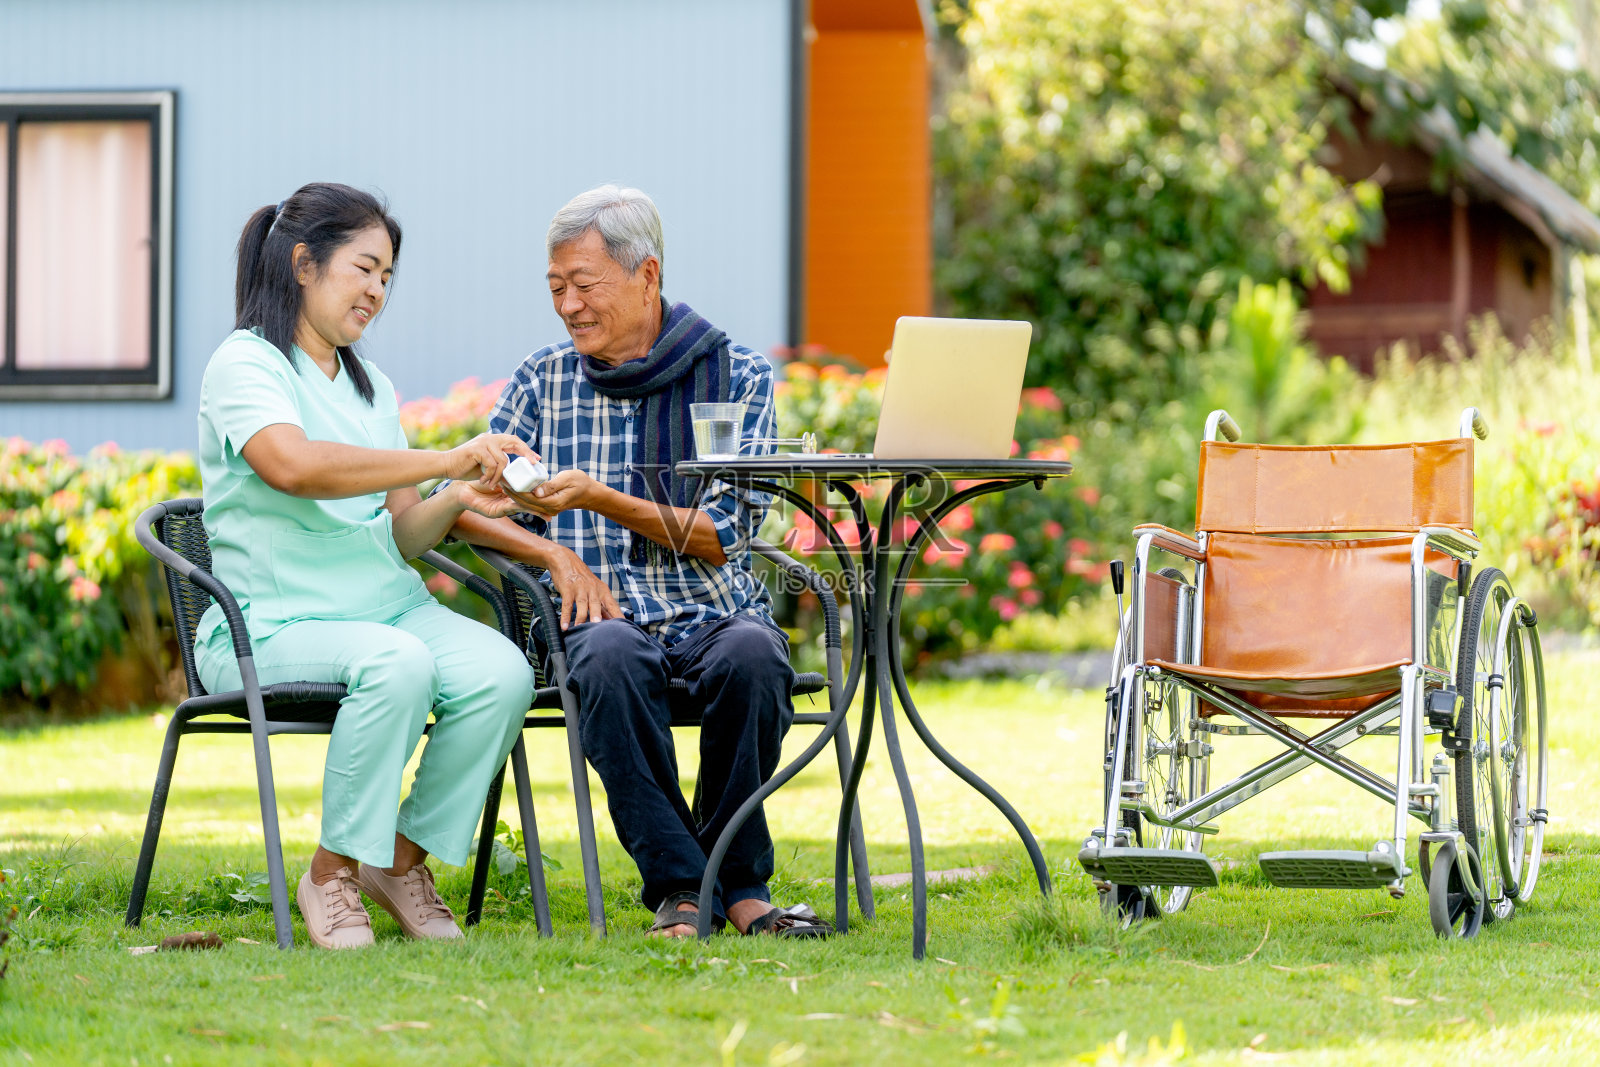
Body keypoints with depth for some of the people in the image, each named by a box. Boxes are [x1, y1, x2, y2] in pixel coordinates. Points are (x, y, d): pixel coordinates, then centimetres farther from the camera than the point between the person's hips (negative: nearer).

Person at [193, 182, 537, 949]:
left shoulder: (370, 387, 20)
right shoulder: (245, 364, -5)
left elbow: (400, 536, 15)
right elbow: (294, 465, -27)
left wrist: (456, 502, -8)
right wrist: (445, 461, -27)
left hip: (390, 606, 7)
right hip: (272, 626, -7)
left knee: (502, 672, -23)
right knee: (398, 662, -37)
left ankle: (403, 857, -5)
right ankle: (333, 873, -20)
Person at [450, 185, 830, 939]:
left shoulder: (737, 375, 7)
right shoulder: (543, 381, 14)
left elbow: (724, 534, -1)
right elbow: (463, 509, 12)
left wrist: (600, 500, -12)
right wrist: (555, 553, -6)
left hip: (714, 611, 0)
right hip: (602, 614, 0)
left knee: (751, 653, -36)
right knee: (610, 656, -37)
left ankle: (736, 883, -21)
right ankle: (677, 884, -31)